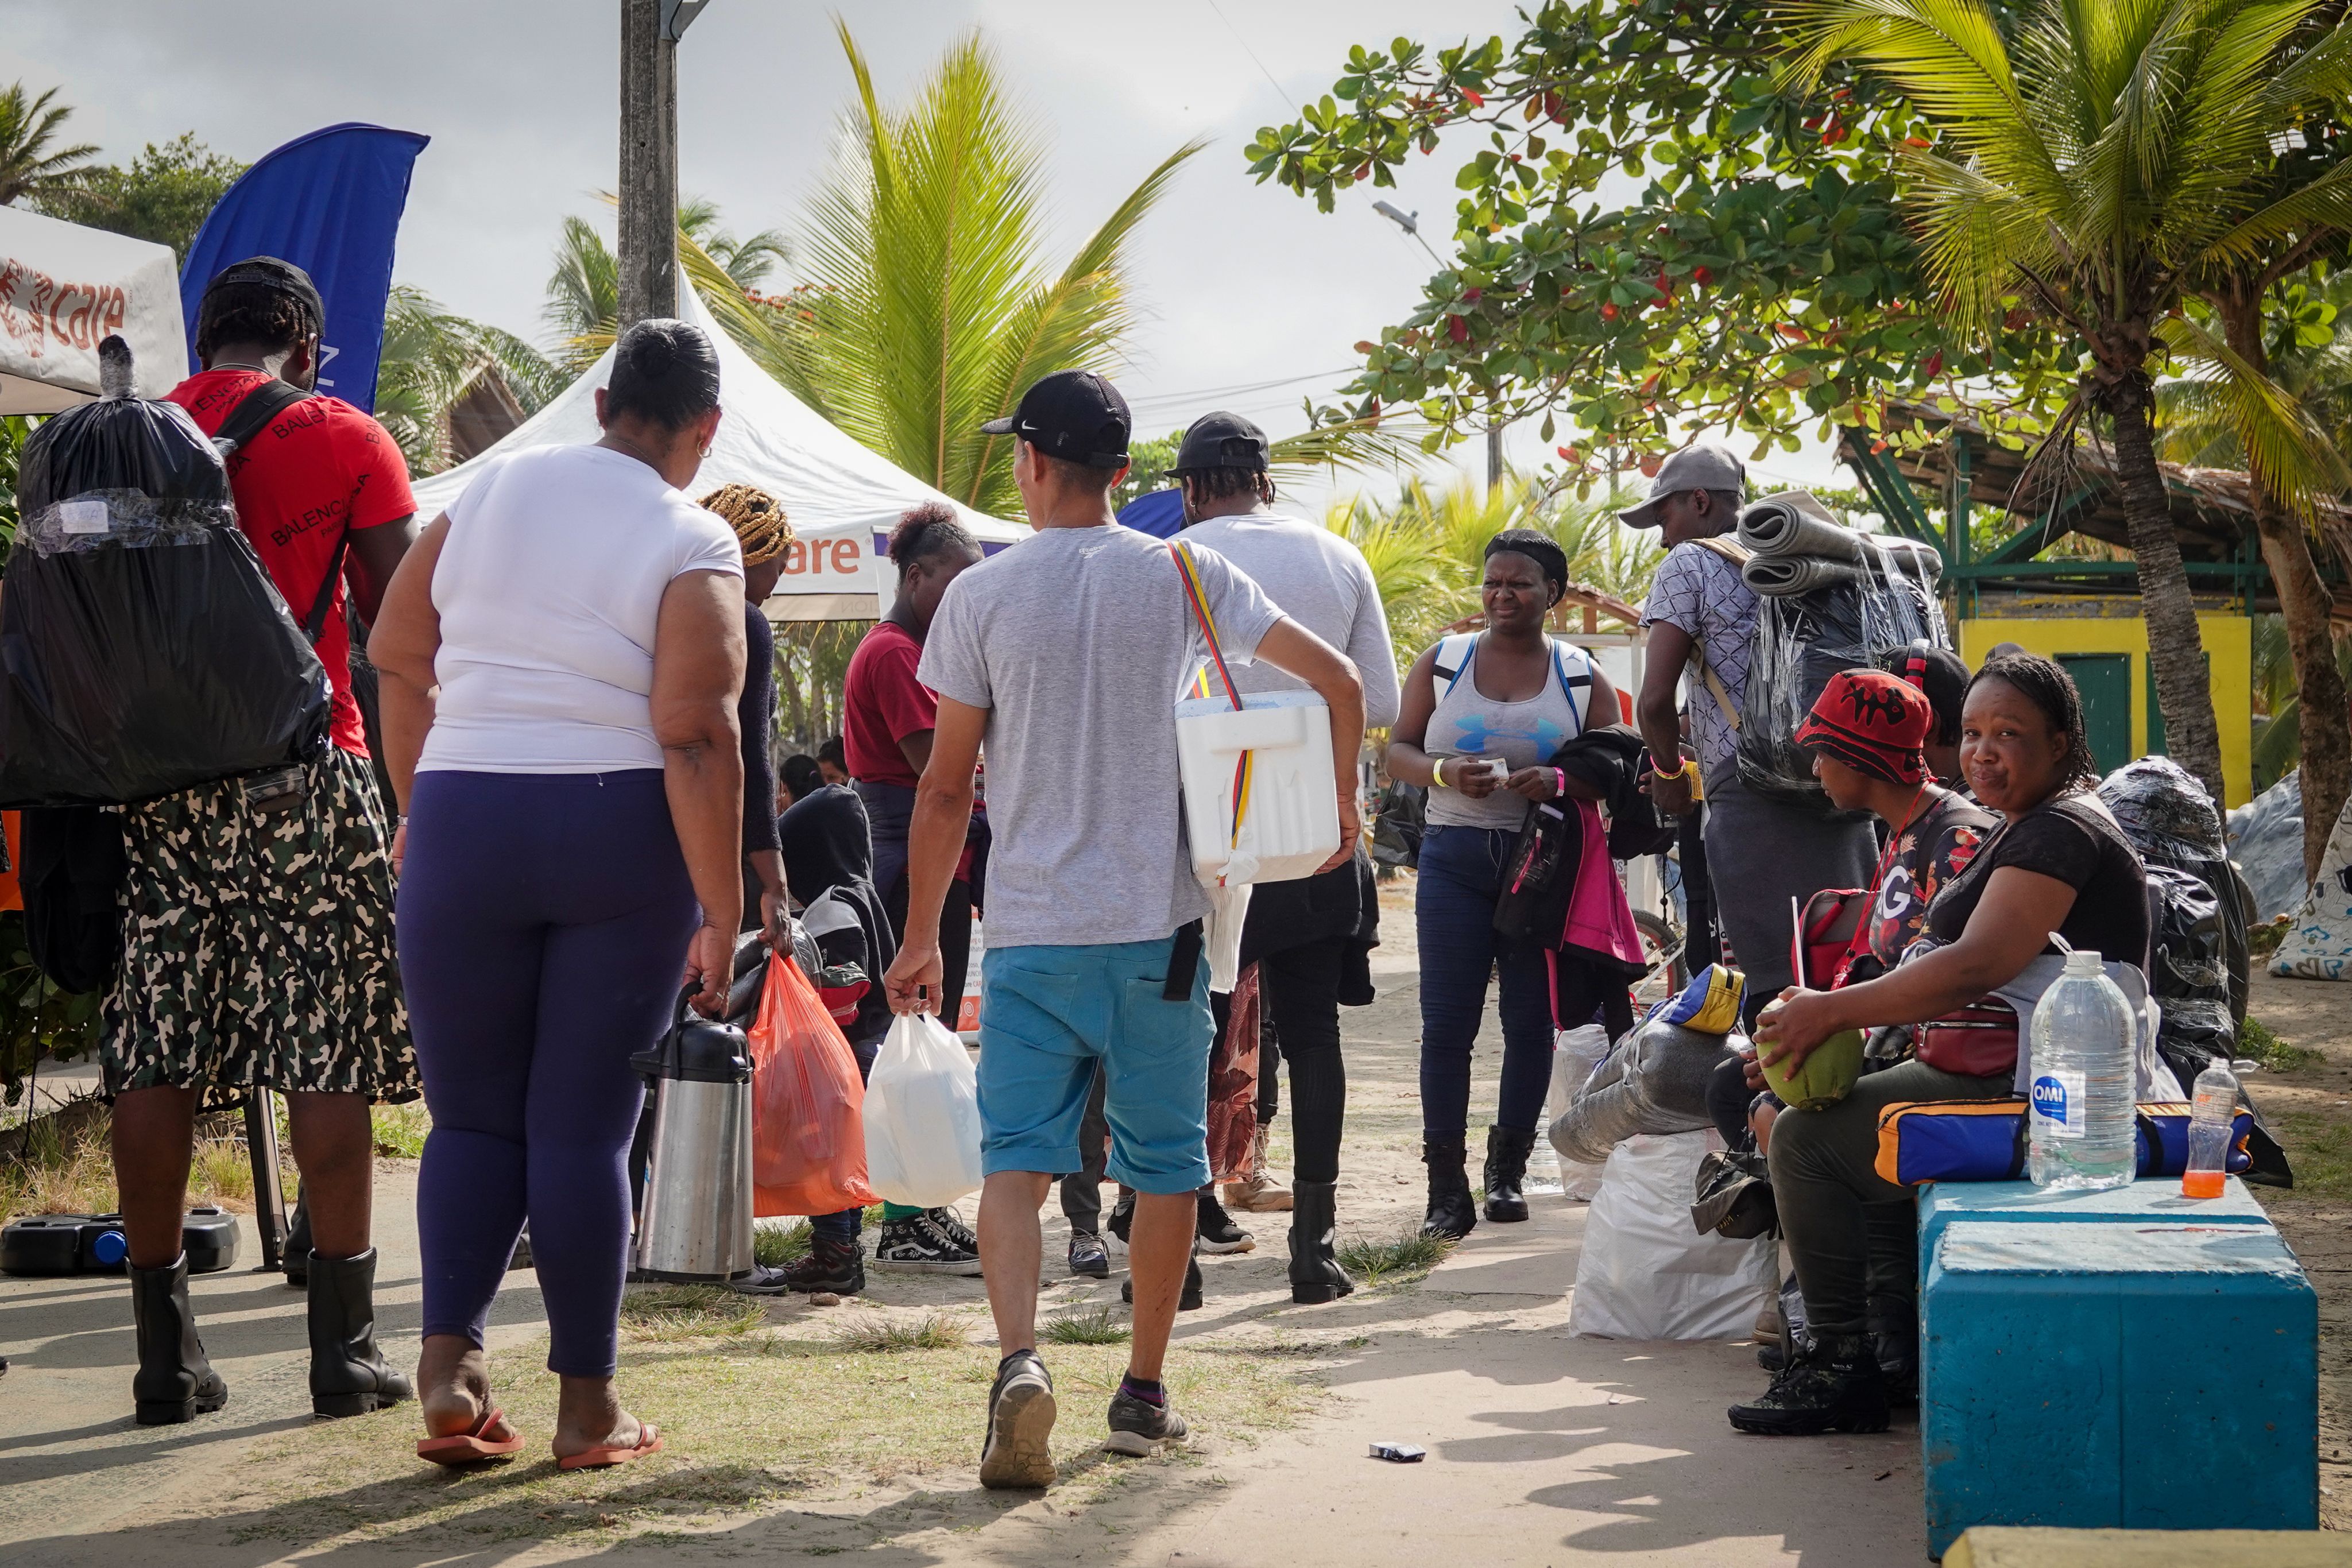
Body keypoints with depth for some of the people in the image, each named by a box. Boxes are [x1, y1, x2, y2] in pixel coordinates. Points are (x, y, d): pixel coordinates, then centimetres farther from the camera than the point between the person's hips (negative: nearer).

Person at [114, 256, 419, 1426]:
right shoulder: (346, 441, 1)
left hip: (154, 781, 4)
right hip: (305, 777, -3)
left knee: (154, 1061, 5)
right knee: (328, 1057, 0)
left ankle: (165, 1352, 7)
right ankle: (343, 1347, 0)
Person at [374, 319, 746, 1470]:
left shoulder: (490, 490, 7)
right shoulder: (693, 544, -5)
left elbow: (399, 656, 11)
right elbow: (696, 737, -14)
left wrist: (419, 812, 21)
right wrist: (721, 917, -13)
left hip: (463, 825, 2)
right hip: (620, 836, -2)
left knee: (473, 1113, 11)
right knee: (585, 1123, 4)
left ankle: (449, 1356, -5)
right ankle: (587, 1403, 11)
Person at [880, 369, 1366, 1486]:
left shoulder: (981, 594, -1)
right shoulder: (1182, 575, 2)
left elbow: (946, 788, 0)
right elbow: (1336, 678, -2)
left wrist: (919, 935, 9)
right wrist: (1341, 807, 13)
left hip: (1029, 930, -1)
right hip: (1158, 926, 1)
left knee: (1016, 1155, -1)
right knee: (1163, 1162, 12)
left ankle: (1020, 1358, -24)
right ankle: (1143, 1392, 20)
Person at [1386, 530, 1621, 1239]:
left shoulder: (1582, 676, 7)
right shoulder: (1442, 662, 9)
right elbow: (1398, 751, 8)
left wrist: (1561, 781, -15)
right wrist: (1446, 772, -13)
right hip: (1455, 856, 0)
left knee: (1532, 1020, 4)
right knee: (1446, 1021, -6)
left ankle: (1508, 1170, 18)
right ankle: (1447, 1187, -4)